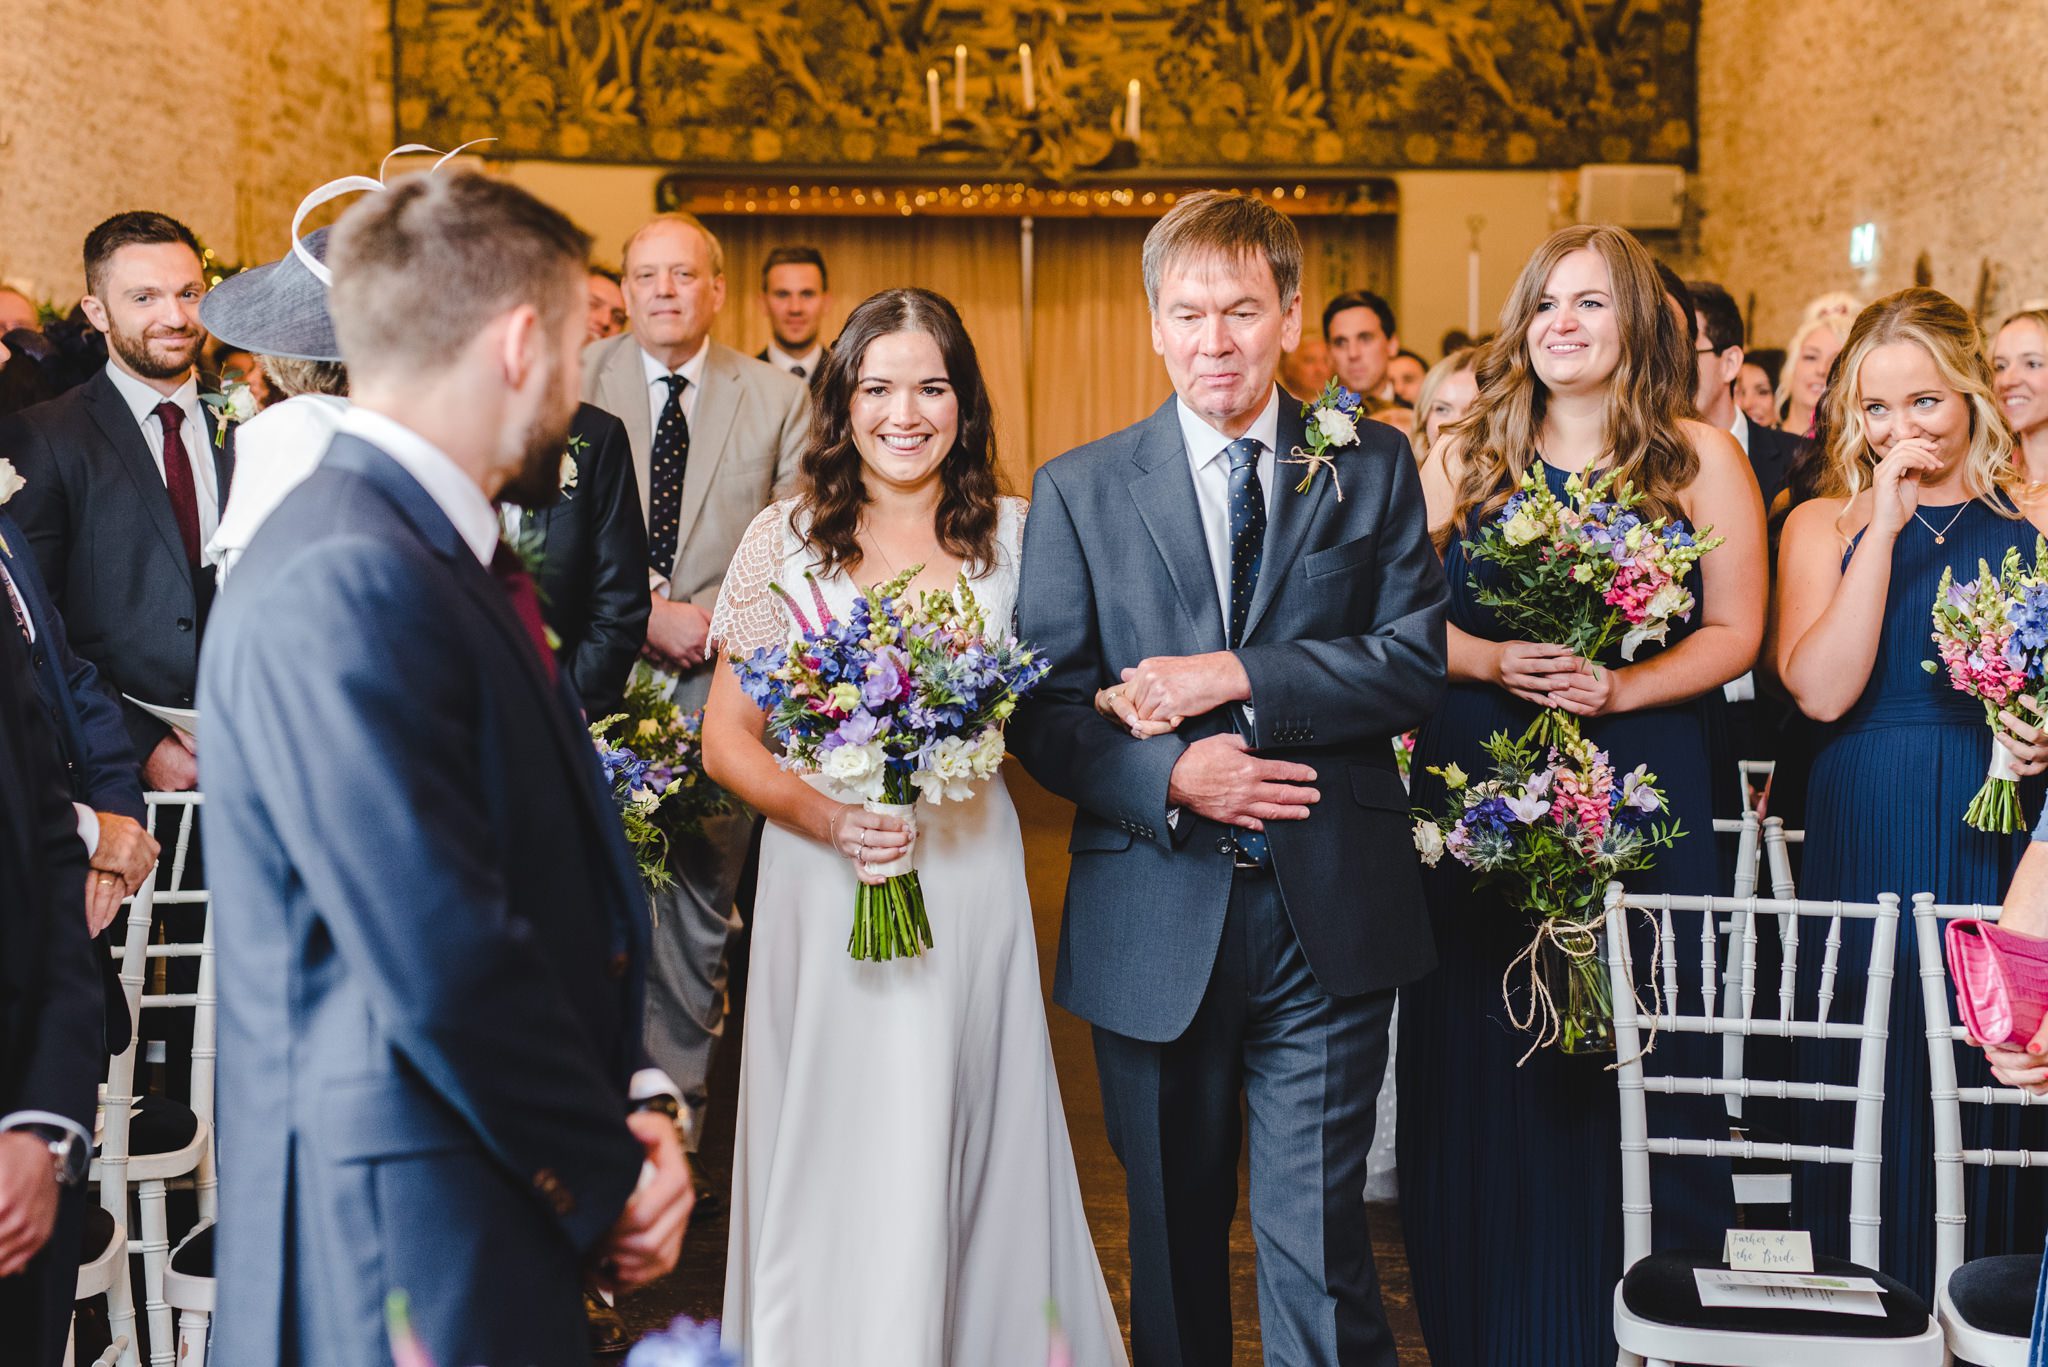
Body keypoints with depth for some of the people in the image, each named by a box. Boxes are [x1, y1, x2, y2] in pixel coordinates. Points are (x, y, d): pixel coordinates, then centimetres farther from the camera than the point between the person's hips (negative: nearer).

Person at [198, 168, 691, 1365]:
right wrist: (609, 1183, -11)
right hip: (413, 1258, -9)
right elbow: (443, 971, -24)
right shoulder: (348, 583, -21)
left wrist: (626, 1104, 0)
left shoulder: (447, 559, 9)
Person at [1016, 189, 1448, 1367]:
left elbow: (1417, 659, -5)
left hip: (1328, 918, -1)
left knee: (1317, 1235, 0)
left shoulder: (1373, 467, 6)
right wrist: (1168, 776, -18)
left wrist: (1239, 677, -16)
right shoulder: (1080, 489, 5)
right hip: (1156, 922, 1)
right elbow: (1044, 707, -1)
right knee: (1174, 1232, 15)